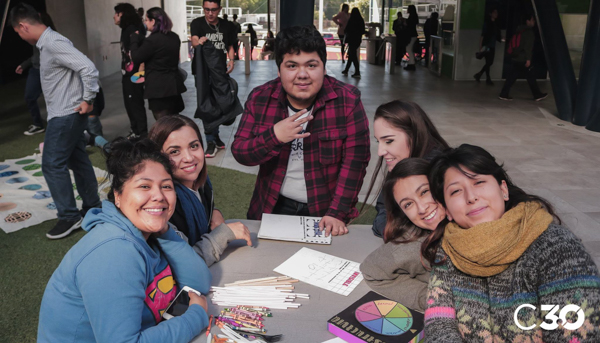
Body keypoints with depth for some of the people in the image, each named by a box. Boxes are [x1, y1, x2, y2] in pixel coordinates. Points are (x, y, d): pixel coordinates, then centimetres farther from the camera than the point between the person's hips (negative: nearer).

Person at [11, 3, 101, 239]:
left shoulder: (54, 44, -19)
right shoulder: (47, 43, 12)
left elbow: (88, 68, -28)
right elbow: (75, 67, 20)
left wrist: (88, 100, -20)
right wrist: (85, 100, 13)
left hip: (66, 115, -10)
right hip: (64, 114, 10)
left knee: (52, 165, -5)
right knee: (77, 160, 14)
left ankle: (69, 216, 3)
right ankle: (92, 207, 24)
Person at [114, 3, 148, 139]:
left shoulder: (133, 29, -14)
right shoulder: (125, 30, 14)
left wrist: (140, 72, -25)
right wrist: (124, 73, 15)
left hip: (134, 74, -9)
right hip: (127, 74, 9)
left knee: (136, 104, -2)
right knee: (129, 104, 14)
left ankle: (142, 134, 7)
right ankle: (135, 131, 24)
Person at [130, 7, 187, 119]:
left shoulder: (153, 40, -17)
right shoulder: (174, 37, 8)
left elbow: (136, 59, -9)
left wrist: (135, 39, 5)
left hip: (158, 88, -8)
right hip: (174, 85, 8)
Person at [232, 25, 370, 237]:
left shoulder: (347, 100, -12)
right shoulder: (260, 99, -6)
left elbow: (355, 160, -13)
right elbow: (239, 153, -6)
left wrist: (337, 213, -19)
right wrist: (274, 137, -25)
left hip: (324, 211, -1)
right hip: (273, 207, 2)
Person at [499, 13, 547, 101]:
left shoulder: (519, 30, 16)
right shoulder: (529, 32, -10)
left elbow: (514, 44, 19)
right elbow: (528, 46, -17)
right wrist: (528, 59, -19)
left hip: (515, 58, 8)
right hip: (523, 59, -8)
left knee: (512, 76, 6)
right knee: (530, 76, 2)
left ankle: (504, 94, 1)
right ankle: (537, 95, 12)